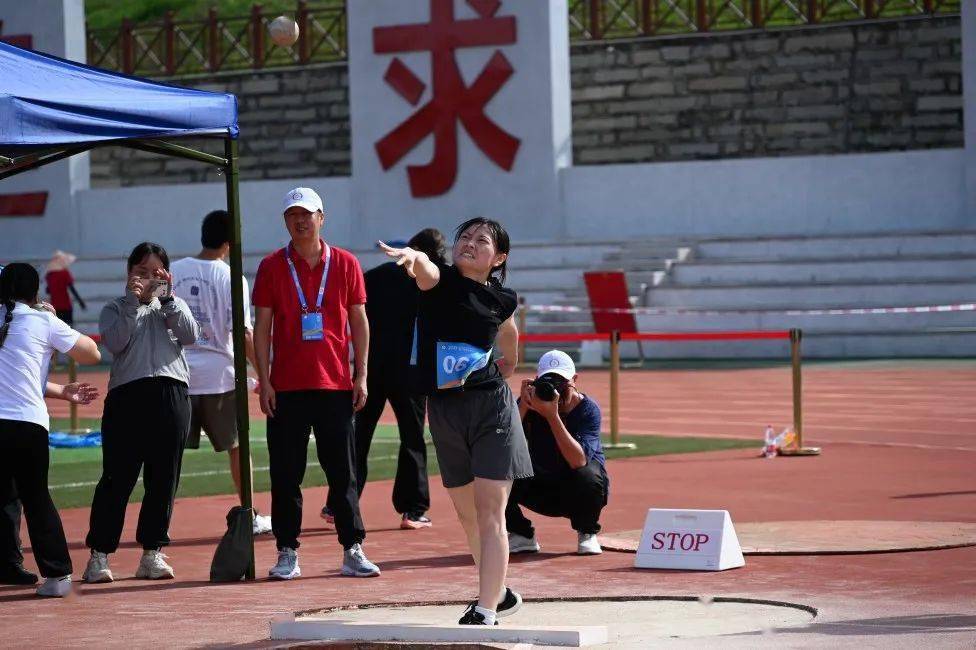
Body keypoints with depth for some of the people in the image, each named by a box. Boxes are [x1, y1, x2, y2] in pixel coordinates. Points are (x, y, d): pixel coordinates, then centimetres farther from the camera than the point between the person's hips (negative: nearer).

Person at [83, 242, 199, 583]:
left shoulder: (173, 307, 20)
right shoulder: (115, 309, 12)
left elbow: (190, 335, 1)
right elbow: (114, 342, -7)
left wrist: (167, 298, -3)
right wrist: (132, 300, -8)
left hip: (171, 394, 3)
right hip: (127, 395, -3)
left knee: (164, 479, 4)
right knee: (117, 478, -5)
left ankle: (152, 553, 12)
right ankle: (99, 555, -2)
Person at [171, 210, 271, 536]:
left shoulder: (173, 272, 3)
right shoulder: (231, 278, -7)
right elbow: (242, 333, -10)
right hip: (219, 374, -2)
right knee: (237, 446, 13)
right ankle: (250, 518, 19)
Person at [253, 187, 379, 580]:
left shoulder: (345, 264, 6)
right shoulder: (272, 267, 4)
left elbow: (358, 322, 8)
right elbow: (262, 327, 4)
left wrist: (361, 376, 2)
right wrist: (263, 380, -3)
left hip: (336, 385, 0)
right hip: (287, 386, 0)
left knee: (343, 472, 2)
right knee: (286, 474, 1)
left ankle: (353, 551, 6)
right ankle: (287, 553, 7)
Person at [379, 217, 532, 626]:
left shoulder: (501, 302, 2)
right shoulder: (439, 281, -2)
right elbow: (424, 269, -30)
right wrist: (412, 256, -50)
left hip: (491, 409, -2)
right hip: (443, 413, 2)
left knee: (489, 512, -10)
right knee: (467, 514, 14)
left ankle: (485, 612, -12)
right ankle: (499, 593, 32)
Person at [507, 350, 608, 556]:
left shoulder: (588, 409, -20)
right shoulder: (529, 404, -13)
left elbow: (579, 461, -36)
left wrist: (552, 416, -42)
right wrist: (523, 407, -34)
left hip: (575, 492, -2)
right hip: (537, 490, 2)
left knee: (588, 477, -37)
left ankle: (587, 534, -4)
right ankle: (522, 536, 0)